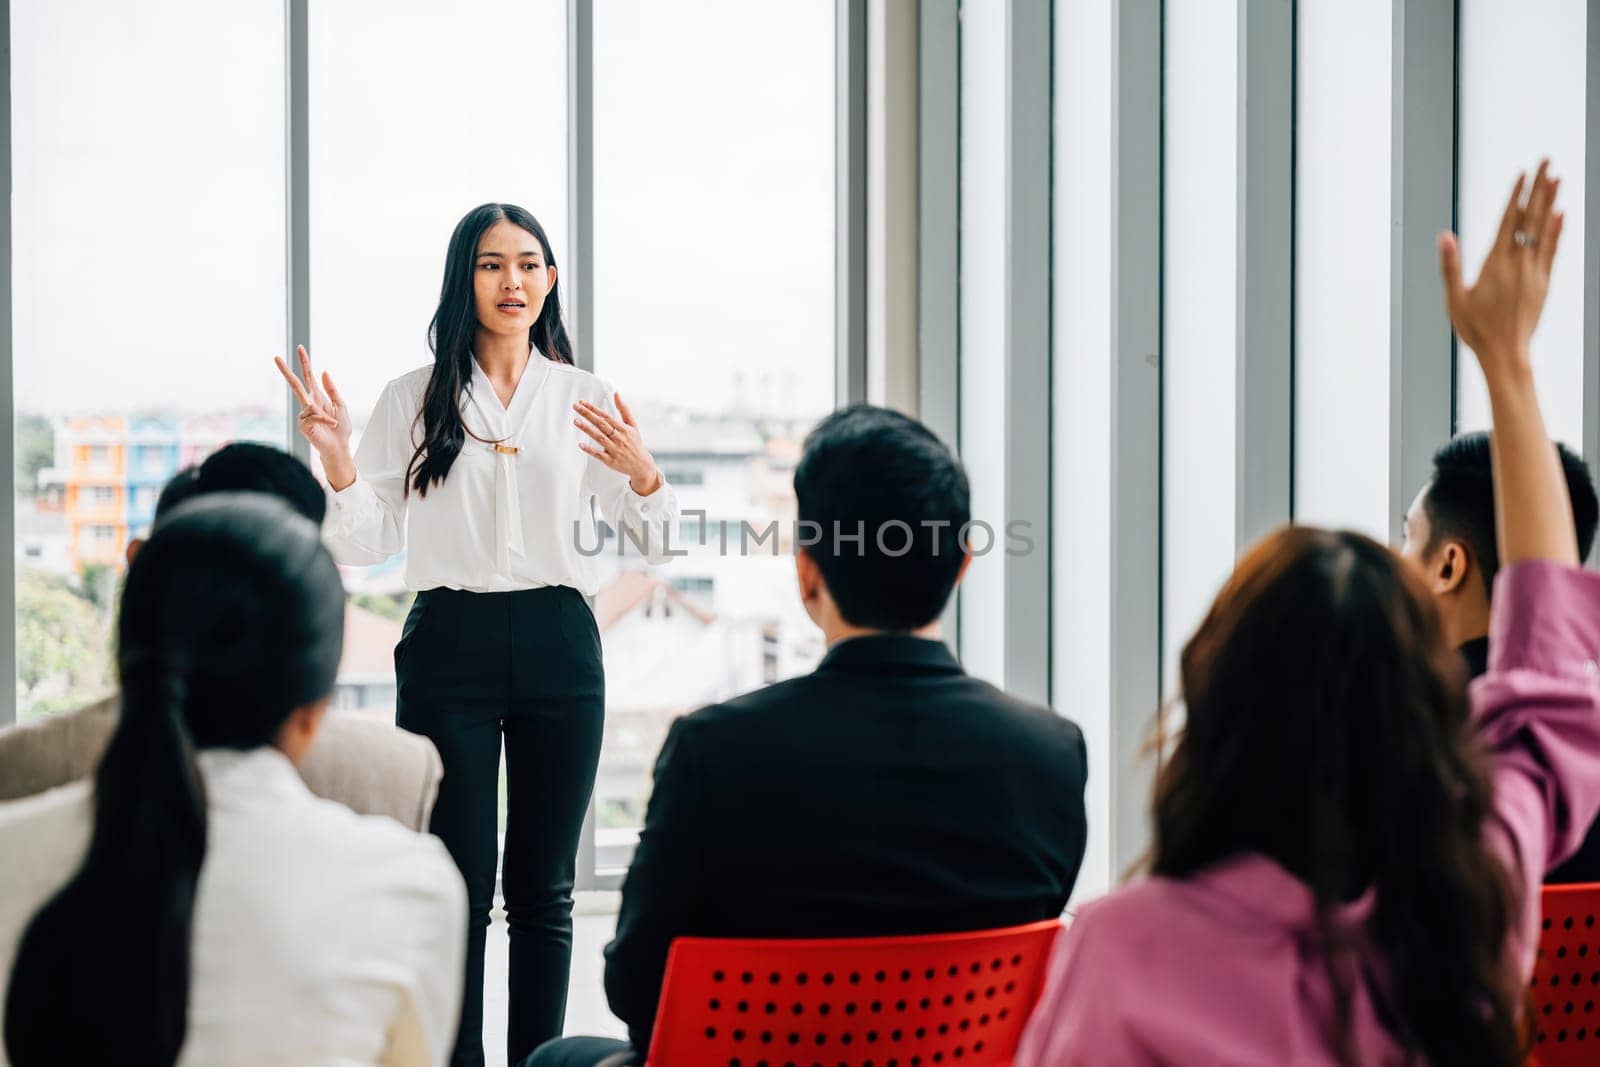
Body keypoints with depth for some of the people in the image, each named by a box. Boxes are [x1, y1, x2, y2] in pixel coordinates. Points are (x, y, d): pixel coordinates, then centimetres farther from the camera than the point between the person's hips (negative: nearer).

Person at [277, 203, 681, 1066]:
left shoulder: (586, 400, 8)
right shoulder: (414, 398, 5)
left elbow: (654, 543, 7)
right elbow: (366, 543, 3)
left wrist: (642, 474, -13)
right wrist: (336, 460, -14)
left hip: (558, 647, 1)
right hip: (449, 647, -1)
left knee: (543, 889, 6)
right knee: (457, 886, -3)